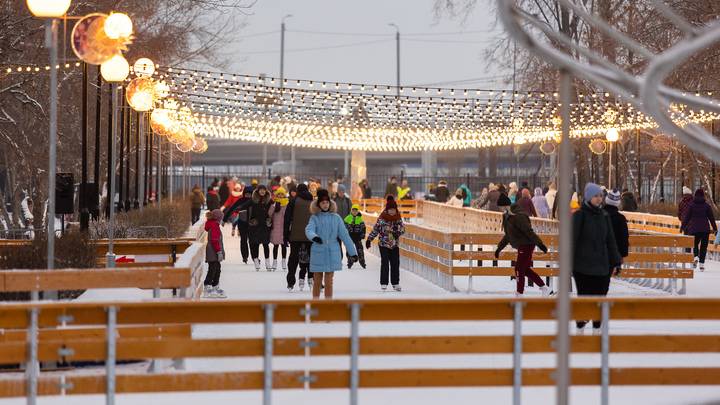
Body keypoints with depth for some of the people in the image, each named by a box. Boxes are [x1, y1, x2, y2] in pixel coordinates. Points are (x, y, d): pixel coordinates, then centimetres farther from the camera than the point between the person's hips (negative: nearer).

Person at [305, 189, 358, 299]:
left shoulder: (336, 218, 3)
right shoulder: (315, 218, 0)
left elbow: (344, 235, 6)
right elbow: (309, 230, -19)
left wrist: (352, 252, 8)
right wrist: (314, 237, -43)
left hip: (332, 253, 0)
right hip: (318, 253, 0)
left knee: (328, 281, -1)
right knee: (318, 281, 6)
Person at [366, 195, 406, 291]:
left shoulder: (398, 218, 1)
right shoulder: (382, 217, -7)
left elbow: (402, 228, 1)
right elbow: (376, 229, -2)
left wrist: (398, 232, -21)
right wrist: (369, 239, -3)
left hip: (395, 244, 3)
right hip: (384, 244, -3)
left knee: (395, 264, 4)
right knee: (384, 263, -8)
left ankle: (395, 283, 14)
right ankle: (383, 283, -1)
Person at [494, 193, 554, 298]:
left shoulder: (517, 216, -19)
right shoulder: (508, 217, 13)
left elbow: (529, 231, -23)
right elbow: (508, 236, 24)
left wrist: (539, 243, -25)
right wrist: (499, 248, 26)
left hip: (526, 245, -10)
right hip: (522, 246, 10)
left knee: (519, 269, -7)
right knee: (526, 270, 13)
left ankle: (519, 295, -1)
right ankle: (546, 290, 17)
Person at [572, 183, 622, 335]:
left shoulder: (604, 215, 11)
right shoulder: (579, 215, -5)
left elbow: (610, 239, 16)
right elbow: (572, 239, -7)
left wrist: (616, 260, 11)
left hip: (600, 264, 5)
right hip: (582, 264, -5)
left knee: (600, 295, 5)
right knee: (584, 295, -2)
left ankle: (596, 328, 15)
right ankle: (580, 329, 10)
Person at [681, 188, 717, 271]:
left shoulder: (691, 206, 1)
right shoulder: (707, 205, 2)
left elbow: (687, 217, 2)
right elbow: (712, 218, 7)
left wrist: (682, 227, 12)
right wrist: (715, 228, 17)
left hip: (694, 229, 0)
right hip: (705, 229, 0)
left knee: (695, 245, 12)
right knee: (704, 246, 7)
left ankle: (696, 256, -16)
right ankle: (702, 263, 0)